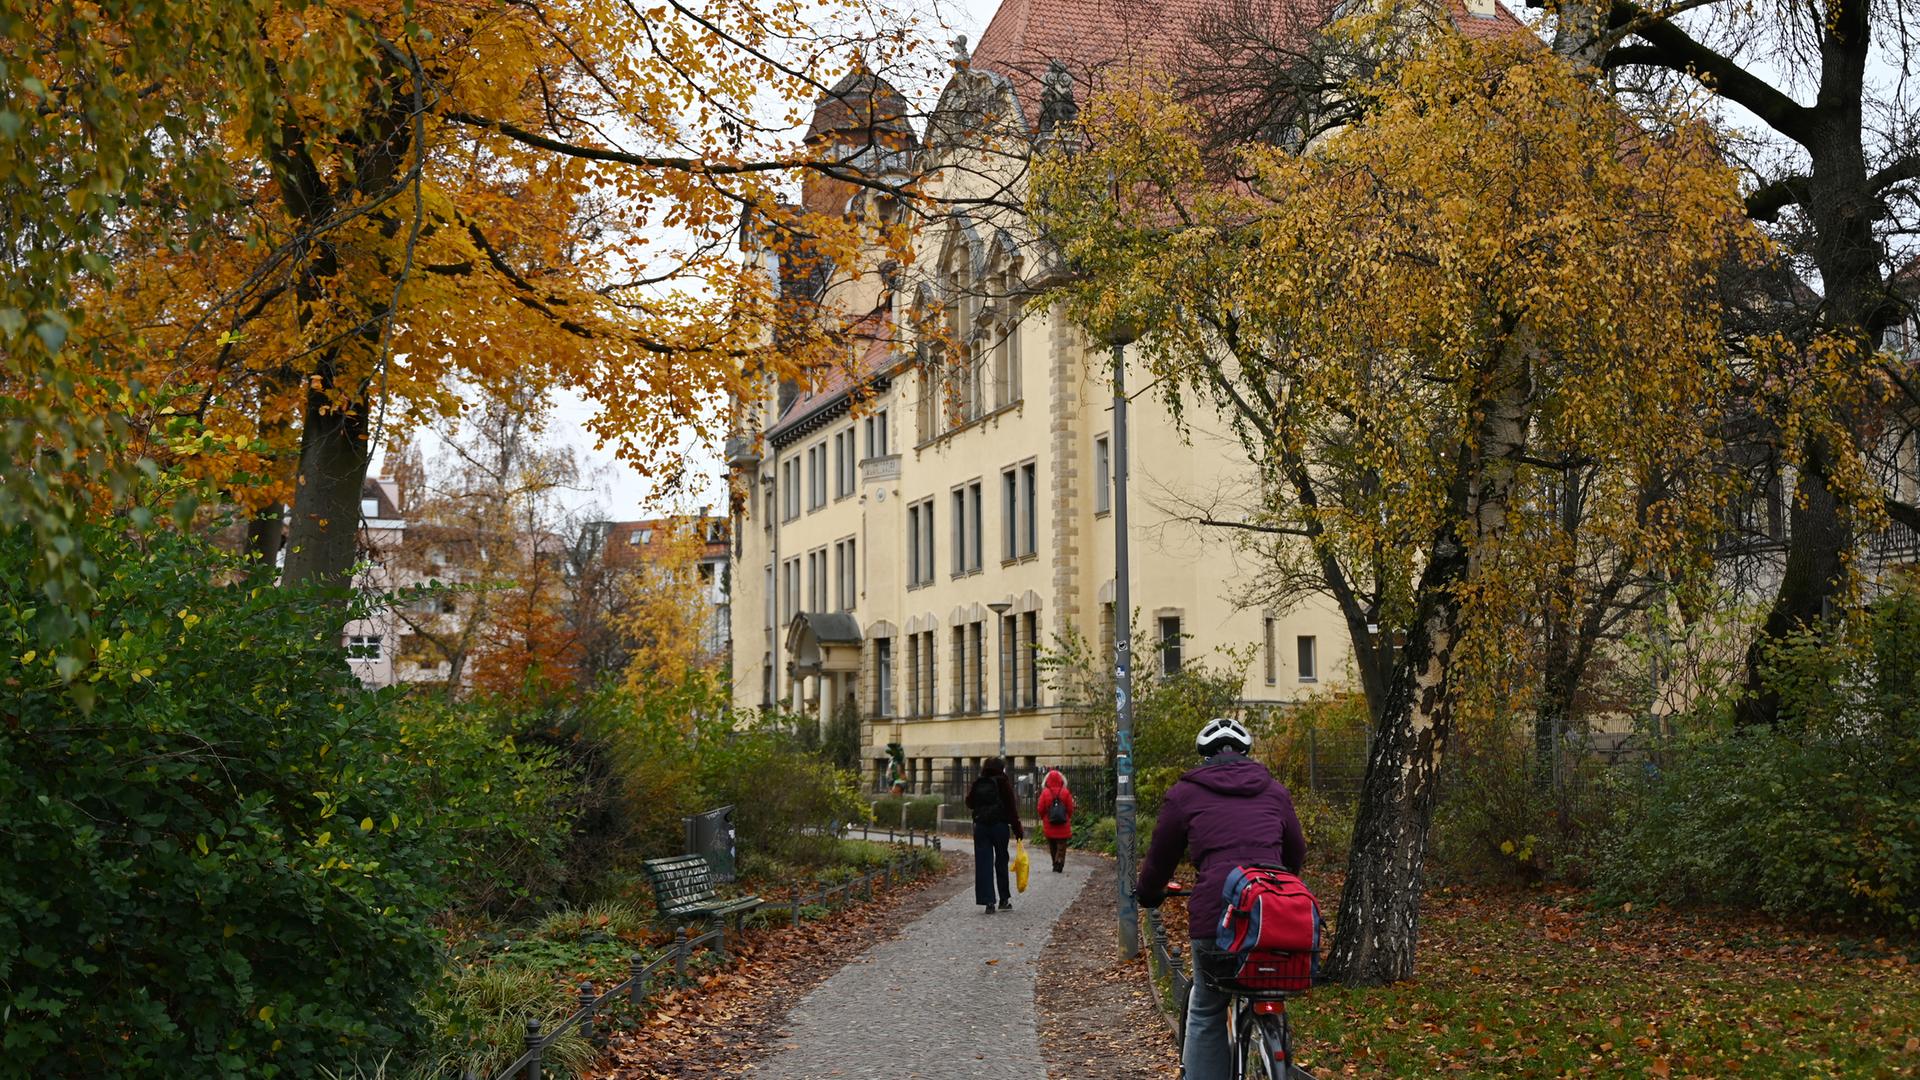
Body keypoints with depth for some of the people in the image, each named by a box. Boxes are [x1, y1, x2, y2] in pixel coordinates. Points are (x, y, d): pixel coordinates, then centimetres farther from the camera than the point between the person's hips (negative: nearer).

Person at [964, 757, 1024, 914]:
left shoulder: (978, 783, 4)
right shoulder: (1003, 782, -7)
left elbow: (969, 803, 15)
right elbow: (1011, 807, -8)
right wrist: (1018, 829, -4)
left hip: (980, 826, 2)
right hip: (1000, 826, -2)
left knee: (984, 864, 1)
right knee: (1001, 862, 12)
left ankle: (988, 902, -5)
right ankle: (1004, 899, 19)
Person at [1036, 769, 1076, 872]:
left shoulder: (1045, 793, -8)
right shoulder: (1065, 793, -8)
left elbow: (1040, 809, -4)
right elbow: (1070, 809, -3)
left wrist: (1043, 818, 16)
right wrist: (1068, 818, 15)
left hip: (1049, 825, 1)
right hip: (1063, 825, -1)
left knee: (1052, 847, 15)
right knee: (1061, 846, 3)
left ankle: (1055, 864, 20)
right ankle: (1058, 865, -9)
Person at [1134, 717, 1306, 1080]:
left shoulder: (1185, 793, 11)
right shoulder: (1274, 791, 19)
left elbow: (1161, 856, 18)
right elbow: (1296, 853, 28)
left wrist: (1148, 893, 38)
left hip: (1214, 915, -2)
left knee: (1206, 1015, 12)